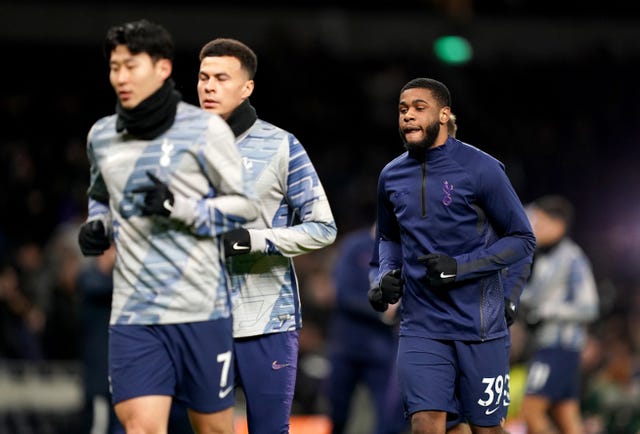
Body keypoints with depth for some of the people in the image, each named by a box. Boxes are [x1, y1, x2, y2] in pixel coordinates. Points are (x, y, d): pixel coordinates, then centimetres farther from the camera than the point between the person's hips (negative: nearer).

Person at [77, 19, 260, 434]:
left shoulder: (205, 129, -4)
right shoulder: (101, 136, 11)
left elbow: (245, 204, -1)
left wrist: (180, 209, -16)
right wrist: (97, 226, 6)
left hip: (201, 307, -3)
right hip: (133, 312, 3)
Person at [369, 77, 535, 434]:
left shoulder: (481, 169, -9)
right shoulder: (391, 176, 7)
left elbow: (523, 239, -6)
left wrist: (460, 267, -17)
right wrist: (387, 273, 1)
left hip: (480, 325, -3)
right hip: (421, 327, 3)